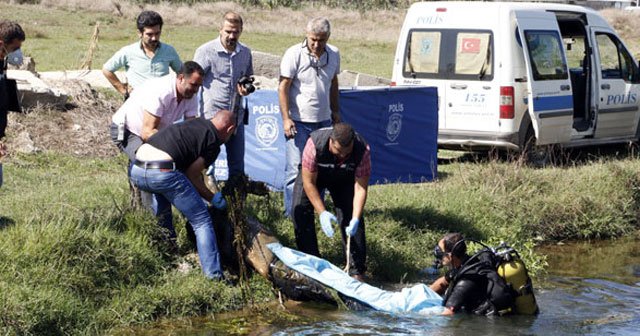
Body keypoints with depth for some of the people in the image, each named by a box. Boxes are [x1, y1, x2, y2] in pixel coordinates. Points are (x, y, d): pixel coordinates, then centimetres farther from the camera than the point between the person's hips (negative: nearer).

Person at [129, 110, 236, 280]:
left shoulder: (195, 122, 28)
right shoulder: (214, 142, 6)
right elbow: (192, 175, 5)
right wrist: (212, 197, 19)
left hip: (135, 170, 8)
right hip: (162, 173, -8)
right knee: (202, 221, 5)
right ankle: (214, 276, -1)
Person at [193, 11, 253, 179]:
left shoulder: (245, 53, 7)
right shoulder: (206, 51, -8)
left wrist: (247, 88, -2)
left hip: (236, 117, 5)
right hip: (211, 117, -5)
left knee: (237, 165, 12)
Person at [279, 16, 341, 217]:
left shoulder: (333, 54, 5)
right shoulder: (294, 54, -11)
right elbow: (283, 87, -10)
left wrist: (335, 111, 19)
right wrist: (286, 119, -16)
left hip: (323, 120, 5)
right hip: (299, 121, -5)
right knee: (296, 168, -6)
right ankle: (291, 212, -1)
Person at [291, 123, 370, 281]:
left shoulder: (363, 150, -35)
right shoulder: (315, 144, -40)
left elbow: (360, 188, -29)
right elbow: (309, 182, -30)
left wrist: (355, 219, -40)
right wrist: (322, 213, -36)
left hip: (343, 178, 1)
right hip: (313, 174, -1)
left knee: (351, 216, -14)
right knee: (300, 209, -19)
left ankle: (357, 271, -5)